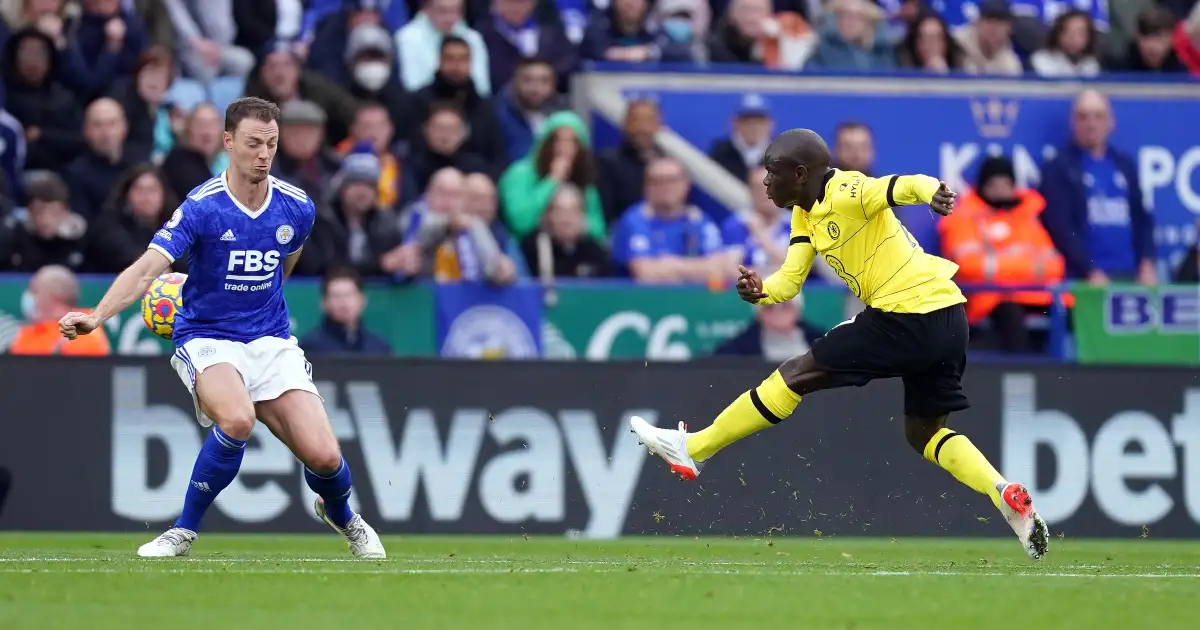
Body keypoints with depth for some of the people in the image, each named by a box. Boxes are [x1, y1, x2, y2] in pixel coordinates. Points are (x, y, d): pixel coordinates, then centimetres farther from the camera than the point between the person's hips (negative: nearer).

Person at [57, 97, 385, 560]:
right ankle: (185, 529, -14)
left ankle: (341, 516, 29)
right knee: (237, 419, -36)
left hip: (271, 342, 4)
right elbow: (147, 269, -26)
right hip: (207, 342, -4)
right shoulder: (202, 208, -15)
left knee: (323, 456, -10)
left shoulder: (297, 208, -1)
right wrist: (96, 317, -40)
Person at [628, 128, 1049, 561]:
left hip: (910, 316, -10)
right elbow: (790, 280, 10)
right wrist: (761, 291, -13)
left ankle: (691, 450, 8)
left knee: (797, 375, -1)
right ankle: (1007, 496, 1)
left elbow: (905, 186, -31)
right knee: (923, 433, 20)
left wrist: (931, 193, -55)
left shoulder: (848, 193, -15)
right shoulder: (805, 215, 14)